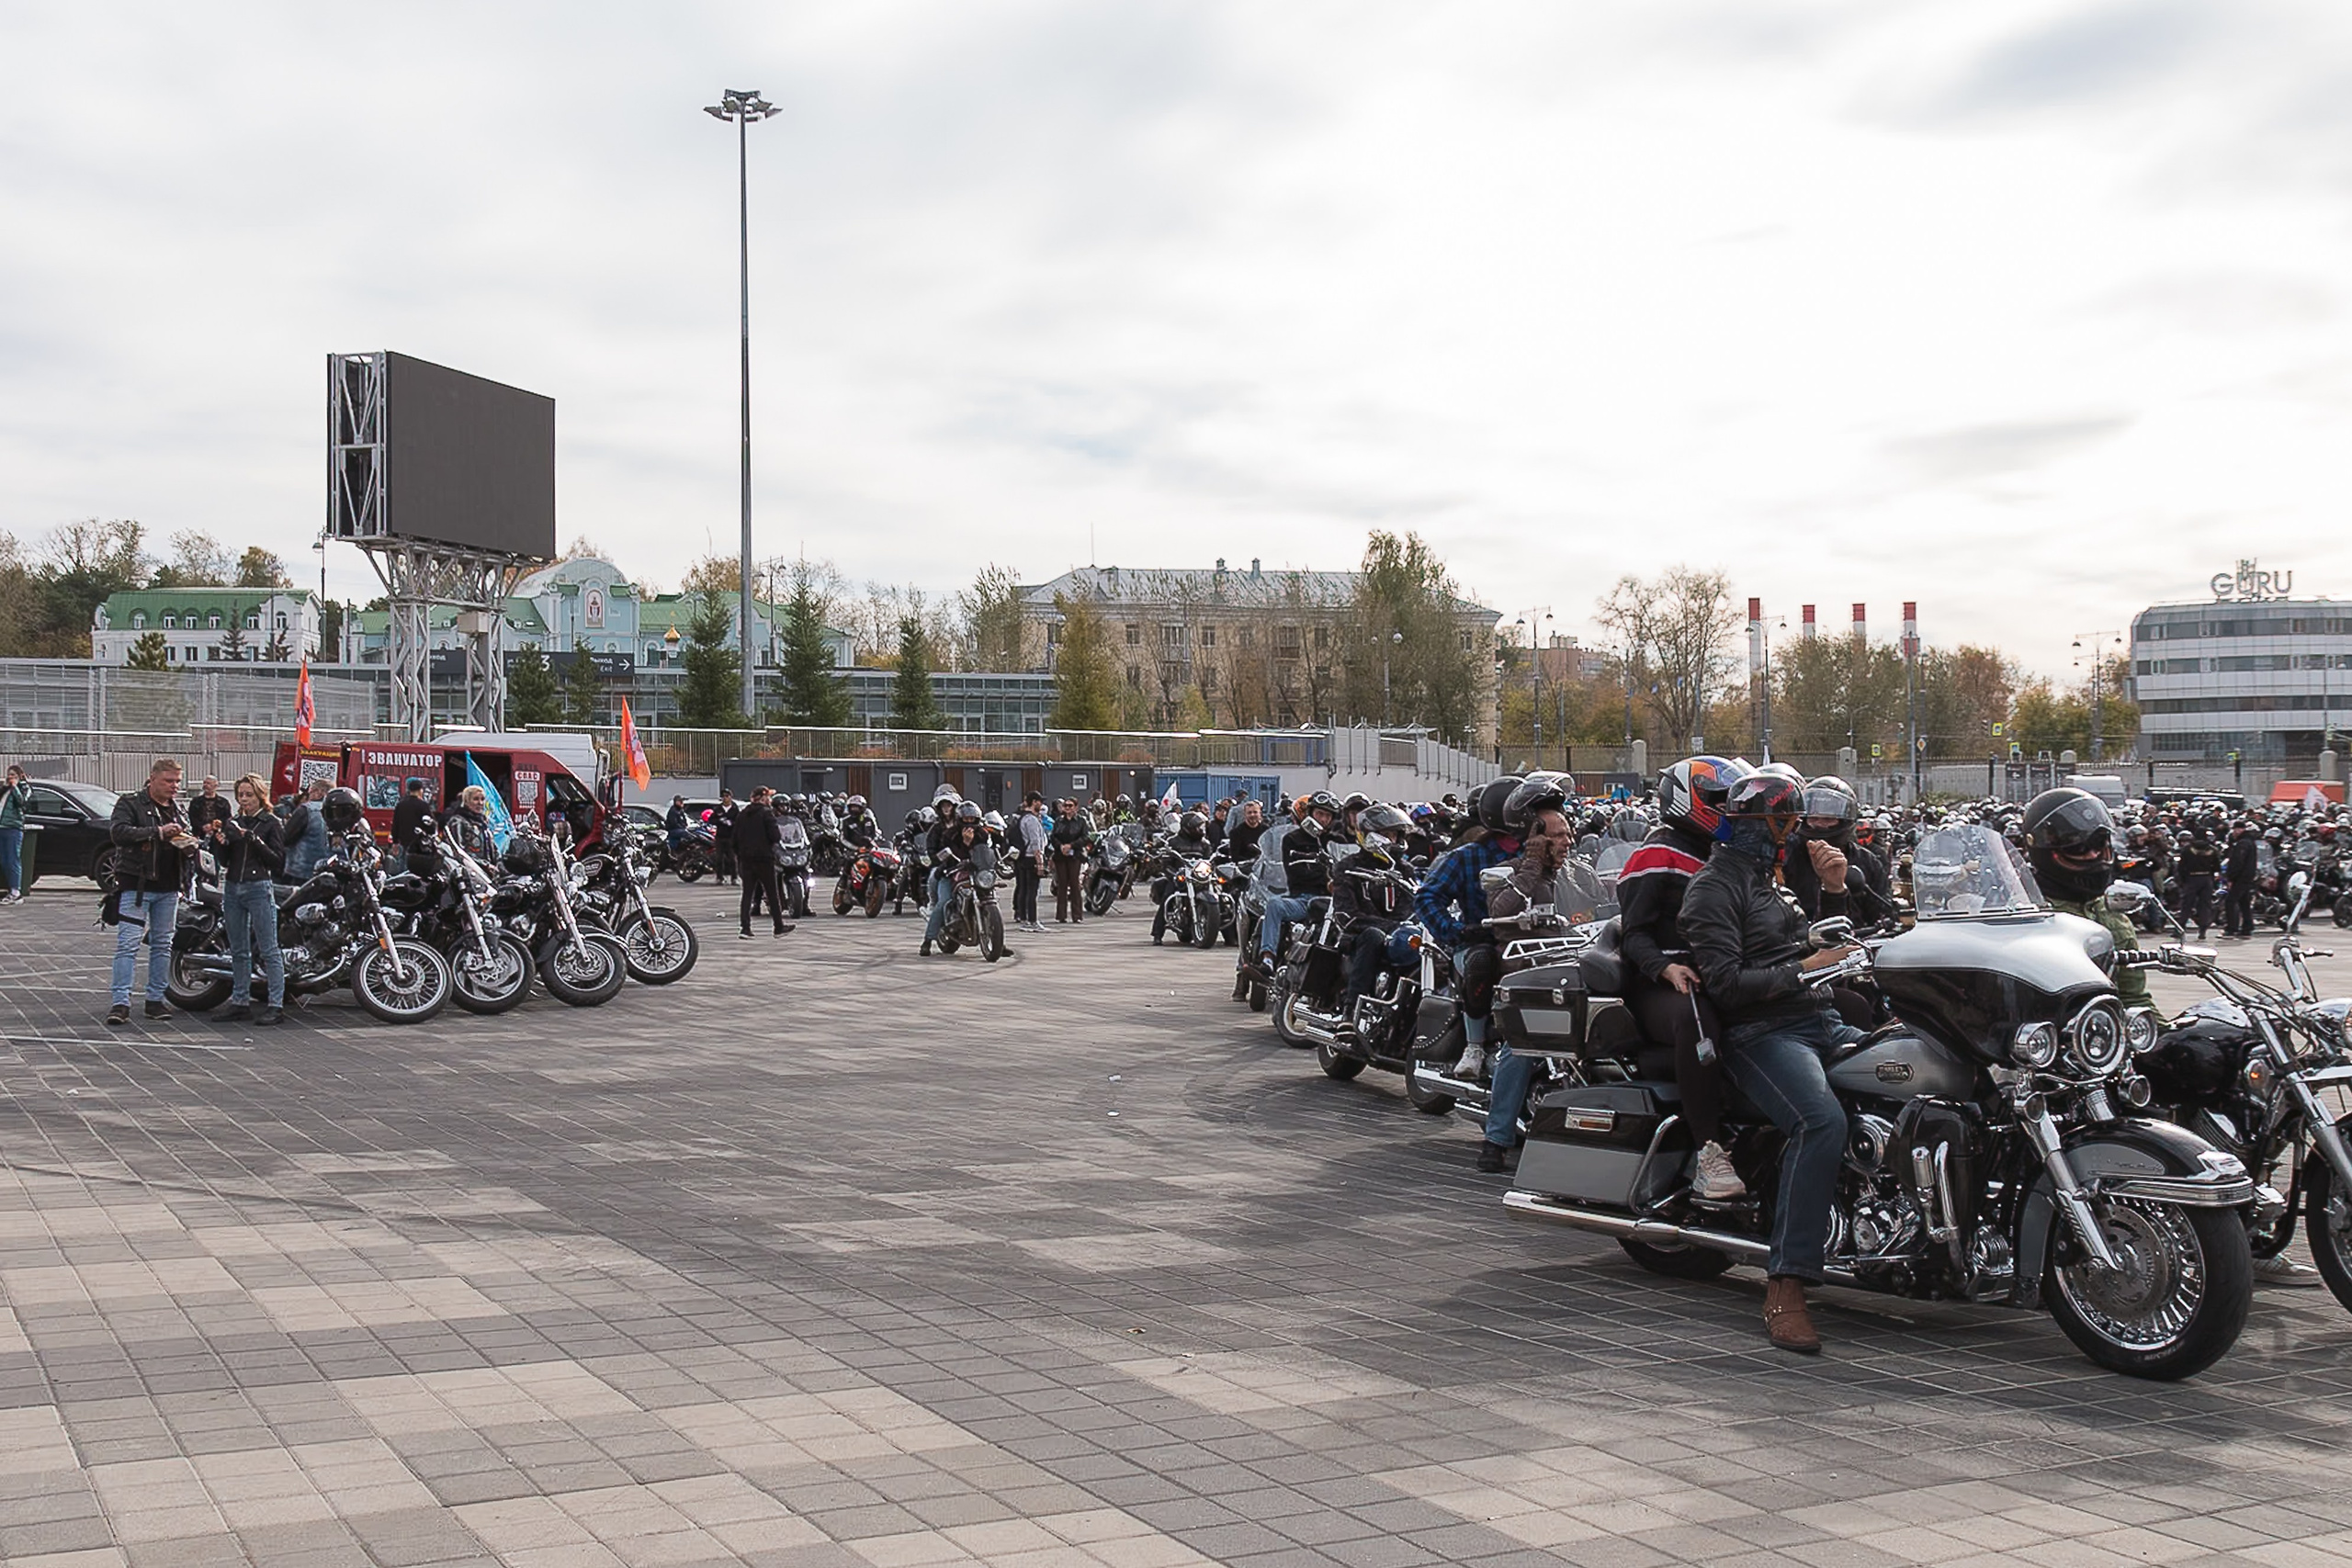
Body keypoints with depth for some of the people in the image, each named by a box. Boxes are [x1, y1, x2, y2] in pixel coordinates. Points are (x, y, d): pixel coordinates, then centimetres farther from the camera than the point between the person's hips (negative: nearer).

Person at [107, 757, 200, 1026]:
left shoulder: (178, 809, 17)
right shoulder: (131, 804, -3)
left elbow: (186, 843, 28)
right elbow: (117, 831, -20)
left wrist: (190, 847, 3)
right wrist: (158, 832, -24)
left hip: (169, 888, 6)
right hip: (136, 885, -6)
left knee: (162, 945, 10)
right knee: (128, 943, -10)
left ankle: (156, 999, 17)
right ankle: (121, 1003, -11)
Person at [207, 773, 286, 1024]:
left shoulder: (272, 824, 0)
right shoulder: (232, 822, 13)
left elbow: (278, 860, -7)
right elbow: (224, 860, 10)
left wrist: (254, 840, -16)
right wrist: (219, 839, -8)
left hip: (259, 888, -6)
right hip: (233, 888, 6)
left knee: (269, 950, -7)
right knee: (238, 951, 10)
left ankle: (276, 1006, -7)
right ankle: (240, 1003, 16)